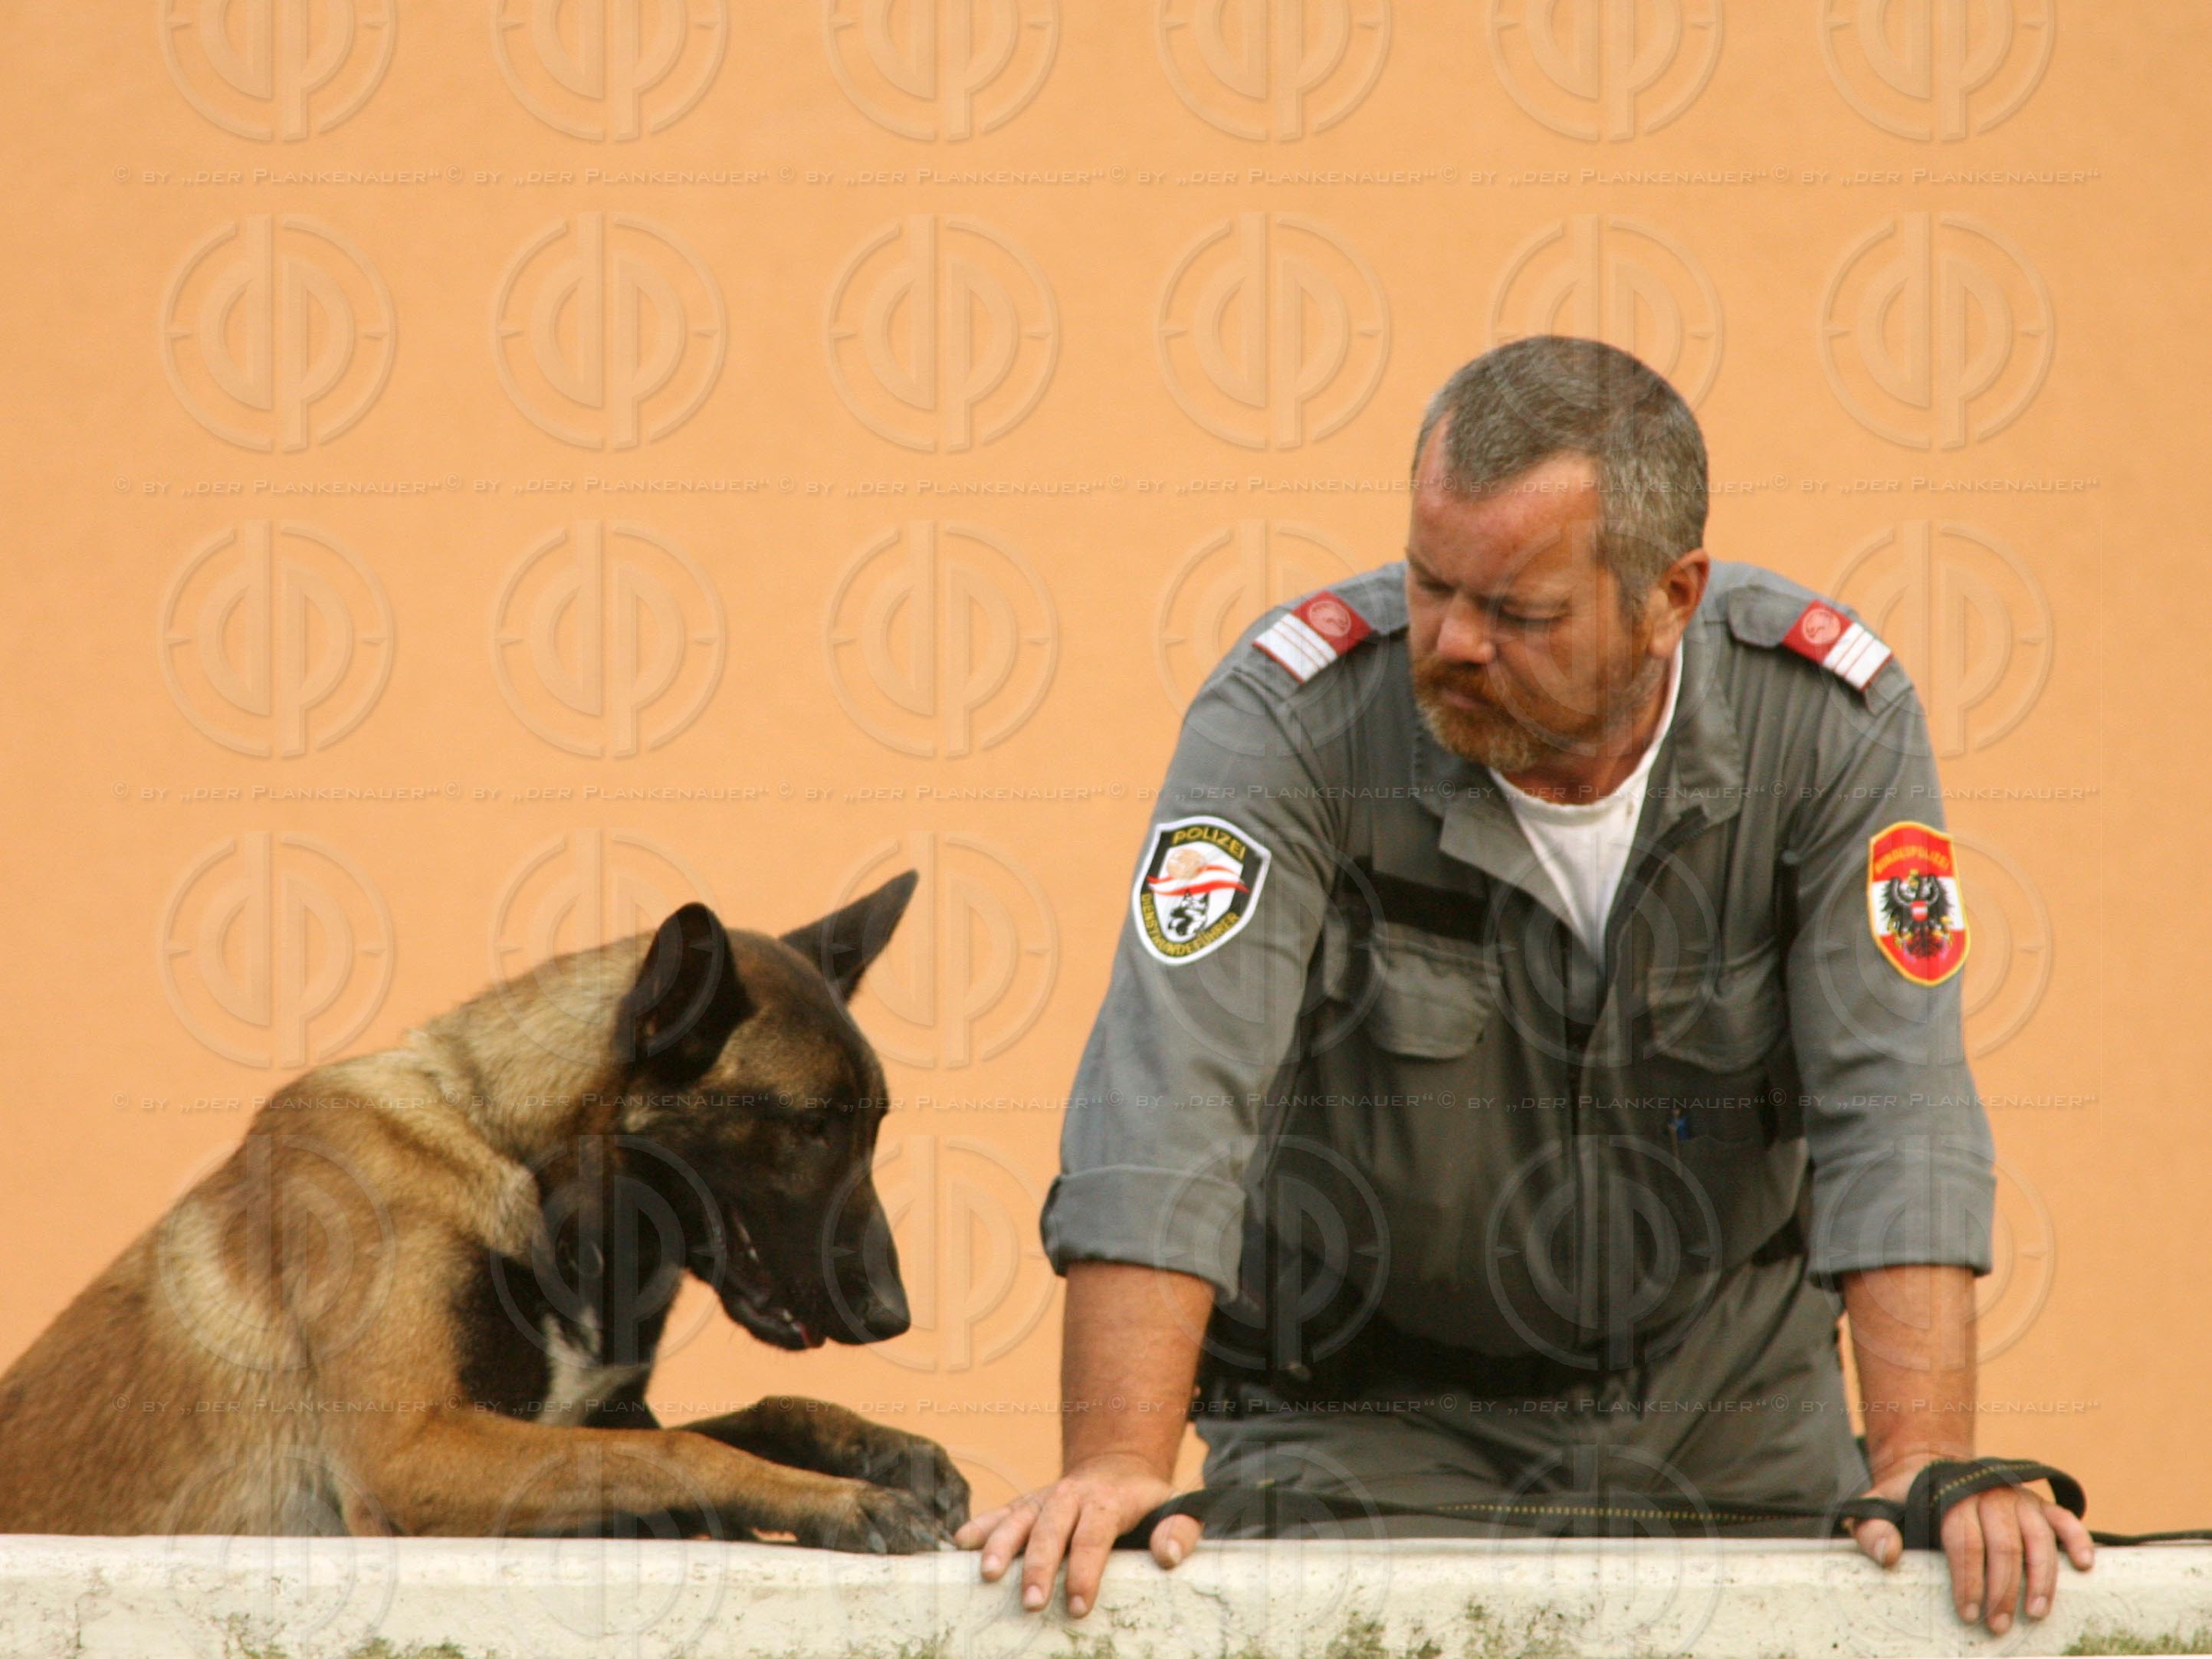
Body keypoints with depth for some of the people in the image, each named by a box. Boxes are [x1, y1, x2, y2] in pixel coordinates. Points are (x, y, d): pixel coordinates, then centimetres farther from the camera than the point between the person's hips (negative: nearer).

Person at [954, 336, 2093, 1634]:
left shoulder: (1830, 720, -14)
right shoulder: (1294, 716, -20)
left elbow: (1895, 1108, -18)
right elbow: (1171, 1087, -28)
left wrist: (1929, 1472, -30)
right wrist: (1115, 1465, -39)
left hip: (1735, 1409, 2)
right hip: (1372, 1415, -2)